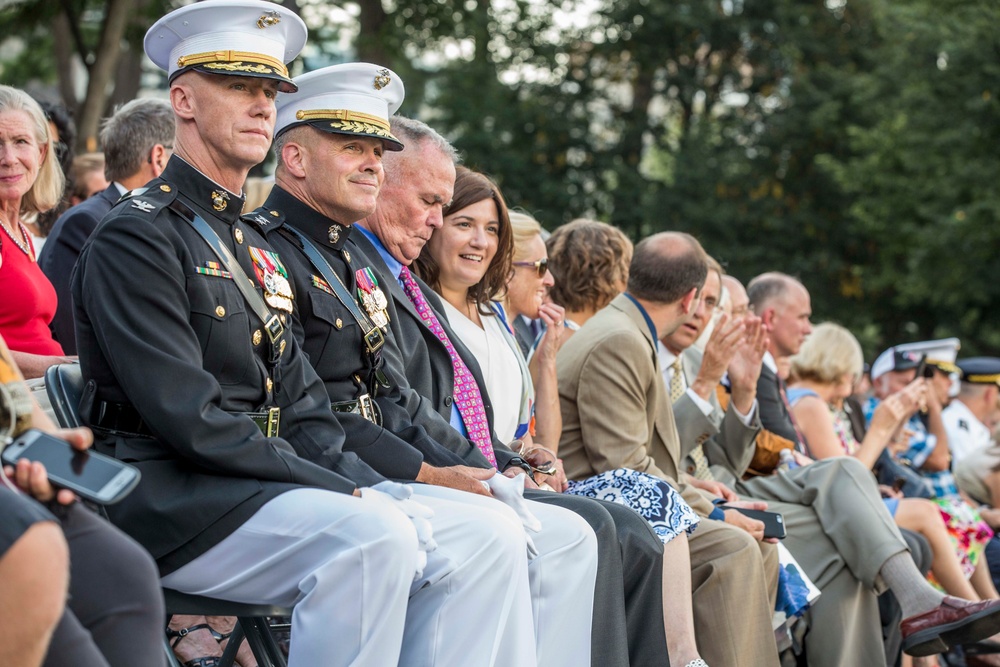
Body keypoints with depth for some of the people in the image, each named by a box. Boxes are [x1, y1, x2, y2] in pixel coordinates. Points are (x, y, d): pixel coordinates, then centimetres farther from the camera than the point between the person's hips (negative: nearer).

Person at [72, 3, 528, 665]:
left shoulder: (255, 248, 22)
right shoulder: (136, 236, -7)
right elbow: (190, 420, -17)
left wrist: (369, 485, -2)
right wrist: (336, 489, -17)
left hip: (265, 482, 9)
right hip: (171, 501, -9)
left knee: (489, 537, -8)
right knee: (372, 538, -34)